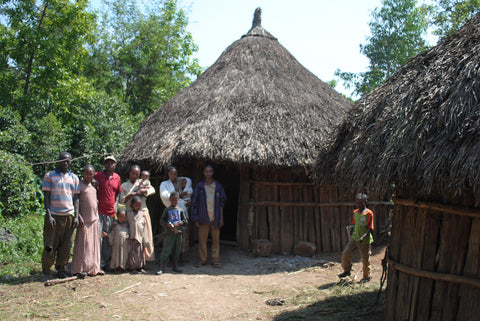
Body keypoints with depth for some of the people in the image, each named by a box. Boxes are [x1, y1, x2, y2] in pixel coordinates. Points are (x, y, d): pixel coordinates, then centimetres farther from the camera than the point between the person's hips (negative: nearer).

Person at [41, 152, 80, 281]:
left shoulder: (74, 178, 12)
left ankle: (61, 269, 19)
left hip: (69, 216, 3)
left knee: (66, 246, 6)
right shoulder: (49, 176, 3)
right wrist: (48, 215, -10)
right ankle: (46, 271, 13)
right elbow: (46, 196, 0)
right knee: (50, 246, 0)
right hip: (53, 216, -3)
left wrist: (76, 216, 4)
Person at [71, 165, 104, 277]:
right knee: (83, 243, -4)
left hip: (94, 218, 6)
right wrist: (79, 217, -15)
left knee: (94, 243, 8)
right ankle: (80, 268, 4)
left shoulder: (94, 185, 14)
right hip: (84, 219, -6)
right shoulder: (79, 185, -5)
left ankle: (94, 268, 15)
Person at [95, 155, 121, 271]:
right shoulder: (97, 175, -2)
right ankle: (98, 264, 0)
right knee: (98, 237, -7)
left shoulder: (117, 178, 11)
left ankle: (107, 263, 18)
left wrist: (115, 204, 11)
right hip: (99, 212, -4)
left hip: (111, 213, 4)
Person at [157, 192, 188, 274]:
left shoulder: (180, 210, 8)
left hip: (178, 233, 3)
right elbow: (162, 220, 2)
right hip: (170, 233, -3)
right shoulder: (167, 210, 2)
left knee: (177, 251, 9)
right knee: (166, 250, -5)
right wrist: (167, 224, -14)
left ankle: (175, 266, 21)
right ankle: (161, 267, 0)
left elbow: (186, 221, 10)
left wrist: (180, 223, -9)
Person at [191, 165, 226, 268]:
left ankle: (215, 259, 13)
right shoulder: (199, 186, 4)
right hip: (203, 218, 0)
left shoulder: (218, 186, 6)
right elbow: (195, 203, 4)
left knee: (215, 239, 4)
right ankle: (202, 259, 15)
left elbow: (221, 203, 8)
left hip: (215, 218, 0)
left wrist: (221, 218, 2)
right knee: (202, 239, 3)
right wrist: (196, 219, -2)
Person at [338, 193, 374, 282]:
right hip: (354, 238, 5)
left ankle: (366, 277, 27)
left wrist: (363, 236, -27)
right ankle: (347, 270, 22)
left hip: (365, 241, -5)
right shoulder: (355, 212, 5)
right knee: (345, 254, -1)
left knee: (365, 260, 7)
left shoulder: (369, 213, -13)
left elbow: (370, 228, -16)